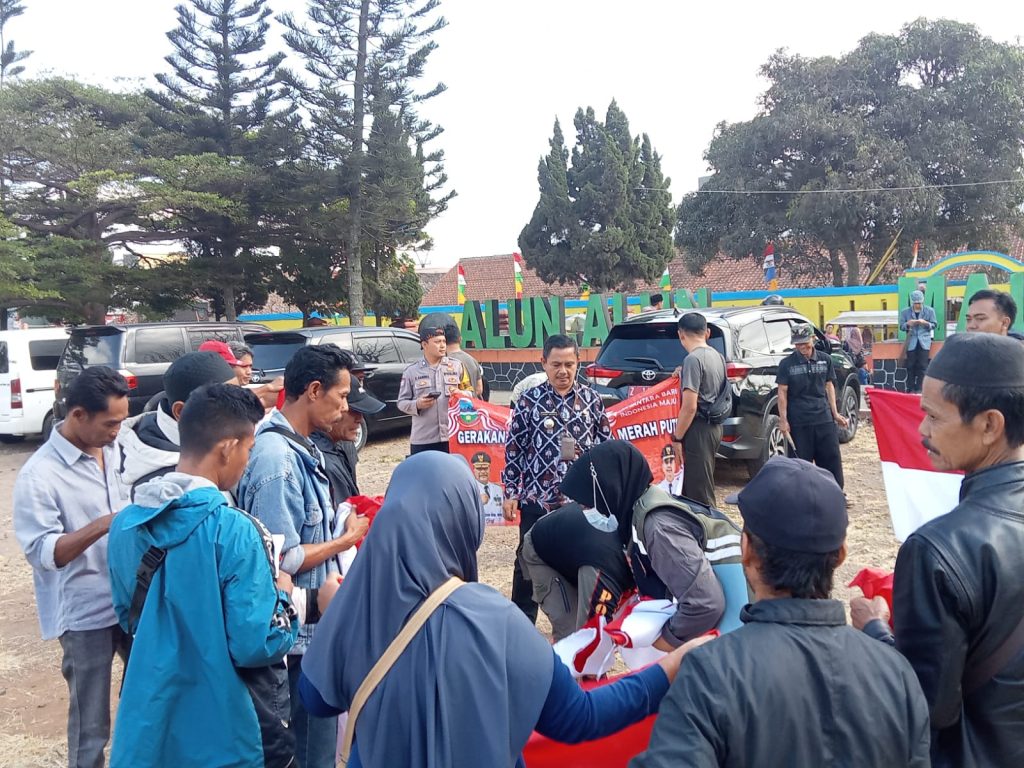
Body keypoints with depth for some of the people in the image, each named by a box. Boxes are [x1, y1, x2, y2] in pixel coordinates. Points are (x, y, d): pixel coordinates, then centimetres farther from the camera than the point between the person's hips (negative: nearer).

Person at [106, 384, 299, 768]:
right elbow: (254, 647, -22)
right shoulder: (234, 530, -23)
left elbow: (127, 617, 11)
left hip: (144, 726, 6)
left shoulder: (125, 522, -2)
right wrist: (281, 596, -5)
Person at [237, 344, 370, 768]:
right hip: (300, 633, -9)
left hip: (316, 623, 9)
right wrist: (347, 539, -14)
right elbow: (282, 559, -25)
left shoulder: (299, 448, 4)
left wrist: (346, 523, 1)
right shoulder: (276, 457, -25)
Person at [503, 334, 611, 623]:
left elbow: (607, 443, 10)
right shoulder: (529, 400, -4)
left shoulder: (591, 399, 2)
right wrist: (510, 492, -3)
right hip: (537, 497, -1)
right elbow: (514, 449, -1)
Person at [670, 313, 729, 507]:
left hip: (699, 428, -9)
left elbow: (690, 406, -21)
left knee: (698, 490, -3)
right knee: (704, 483, 19)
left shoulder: (693, 359, -17)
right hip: (715, 425, 9)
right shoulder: (717, 356, 9)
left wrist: (676, 437, -13)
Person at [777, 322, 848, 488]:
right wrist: (783, 420, -7)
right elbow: (782, 392, -2)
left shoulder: (825, 359, 5)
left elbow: (829, 386, 13)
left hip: (824, 418, 3)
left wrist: (835, 412, 9)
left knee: (832, 459, 6)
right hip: (798, 421, -2)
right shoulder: (787, 364, -3)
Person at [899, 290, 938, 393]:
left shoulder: (930, 311, 5)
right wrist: (908, 324, -16)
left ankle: (920, 388, -2)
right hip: (911, 342, 1)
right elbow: (901, 326, 6)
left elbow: (935, 325, 5)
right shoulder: (905, 312, 6)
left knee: (922, 365, -5)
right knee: (911, 366, 1)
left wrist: (926, 323, -15)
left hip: (924, 341, -1)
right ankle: (910, 388, 7)